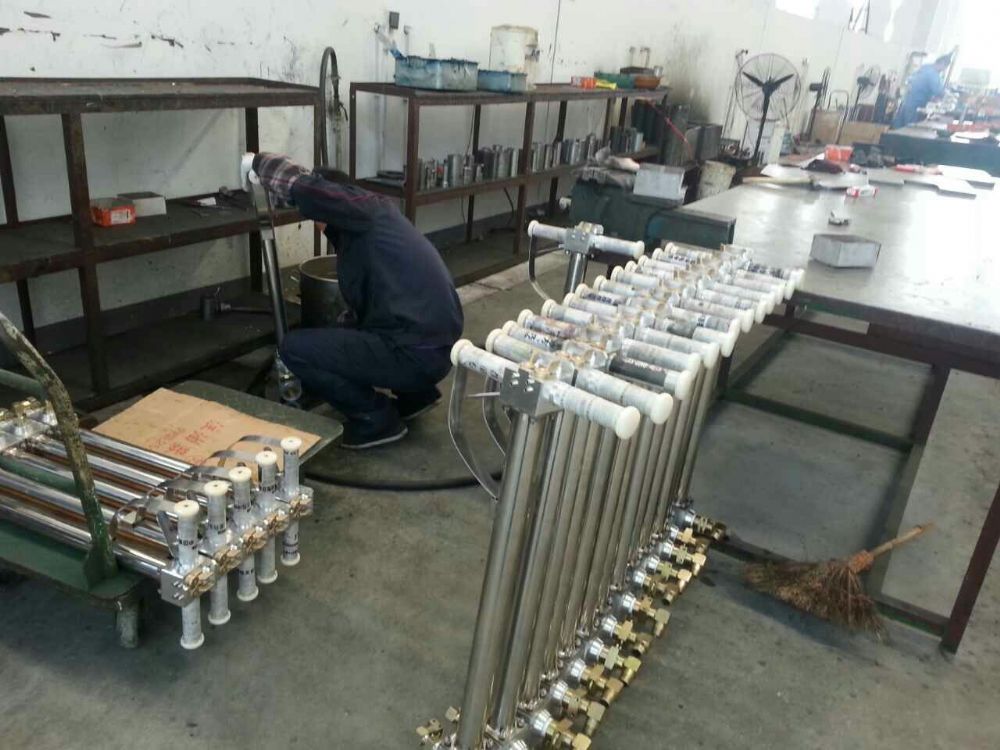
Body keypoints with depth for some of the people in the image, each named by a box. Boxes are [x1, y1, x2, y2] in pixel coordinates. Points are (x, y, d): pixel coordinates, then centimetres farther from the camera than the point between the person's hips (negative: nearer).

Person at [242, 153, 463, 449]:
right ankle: (417, 393, 23)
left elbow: (303, 187, -17)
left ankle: (377, 419, 1)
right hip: (438, 347, 10)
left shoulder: (367, 208, -5)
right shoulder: (373, 215, 21)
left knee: (294, 348, -7)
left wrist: (257, 162, -1)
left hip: (415, 353, -10)